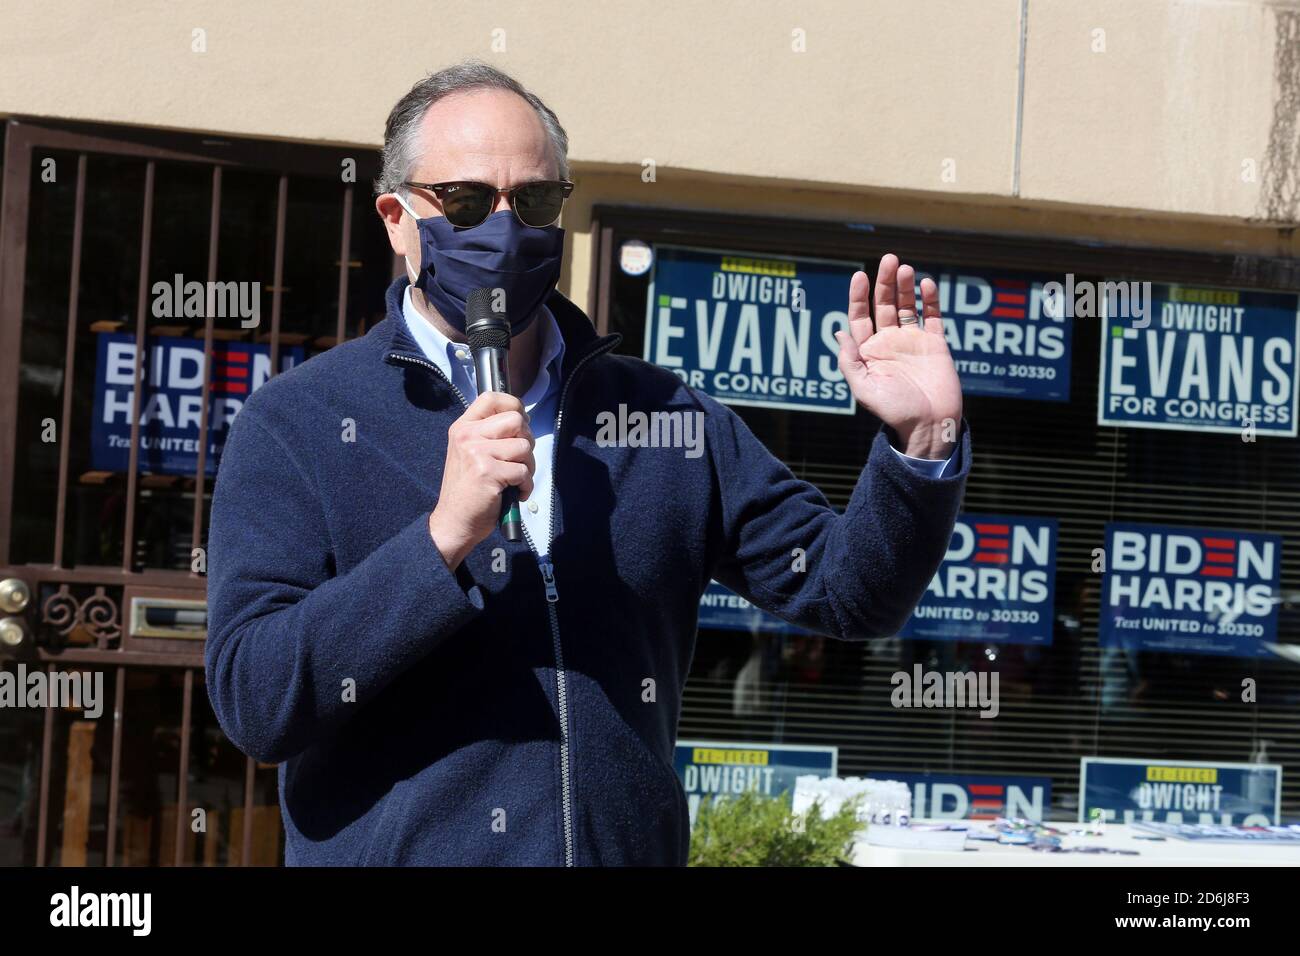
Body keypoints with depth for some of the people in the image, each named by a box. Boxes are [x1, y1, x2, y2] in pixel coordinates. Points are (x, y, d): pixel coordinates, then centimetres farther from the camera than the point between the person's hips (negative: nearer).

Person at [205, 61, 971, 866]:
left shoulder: (661, 413, 8)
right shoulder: (297, 424, -1)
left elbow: (846, 588, 7)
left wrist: (922, 441, -9)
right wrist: (444, 536, -20)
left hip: (630, 848, 2)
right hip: (392, 846, -2)